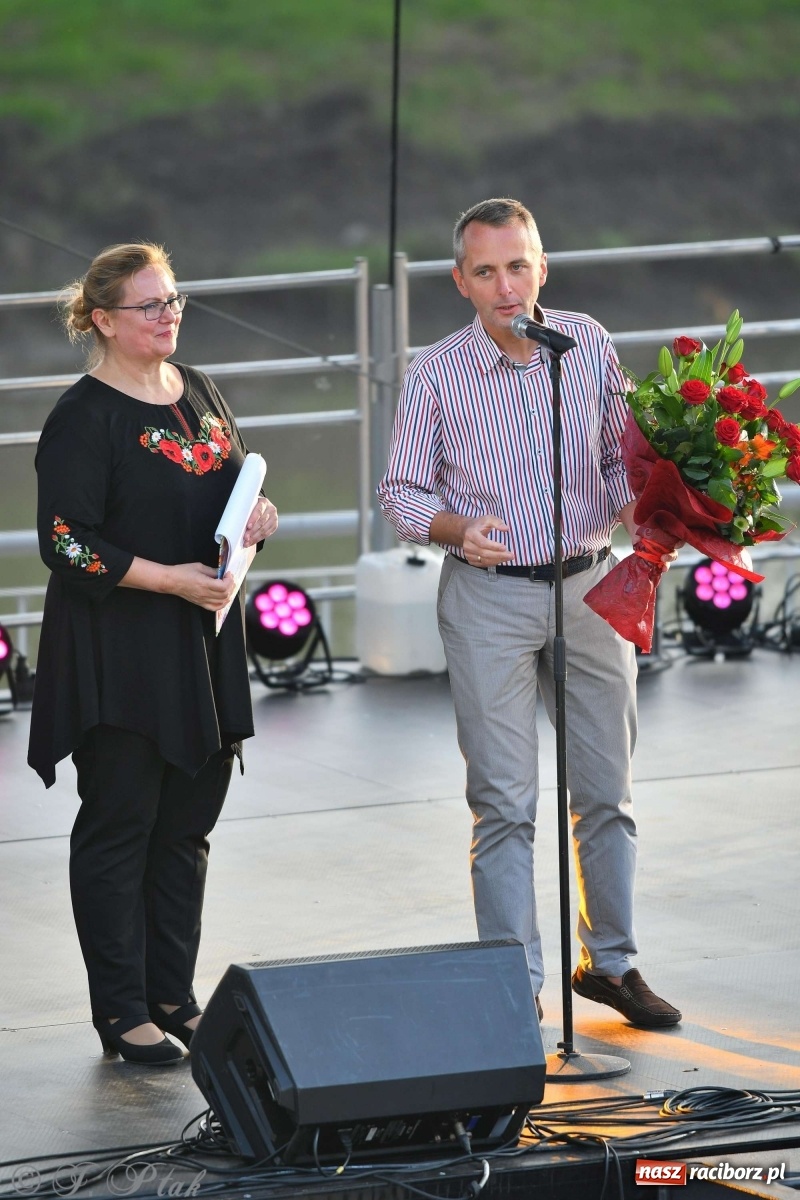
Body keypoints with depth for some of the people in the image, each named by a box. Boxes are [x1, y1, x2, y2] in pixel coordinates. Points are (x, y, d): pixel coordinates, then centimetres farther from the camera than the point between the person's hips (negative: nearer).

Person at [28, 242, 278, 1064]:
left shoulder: (196, 393, 12)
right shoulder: (85, 417, -12)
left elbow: (232, 486, 25)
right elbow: (66, 541, -16)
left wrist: (257, 512, 2)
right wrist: (169, 579, -20)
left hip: (201, 650, 7)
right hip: (116, 652, -7)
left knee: (188, 824, 11)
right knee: (119, 826, -2)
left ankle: (173, 995, 20)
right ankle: (121, 1012, 4)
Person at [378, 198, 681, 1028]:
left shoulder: (589, 345, 2)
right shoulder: (436, 375, -6)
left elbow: (622, 455, 11)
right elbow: (400, 491, 0)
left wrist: (636, 507, -10)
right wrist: (458, 531, -19)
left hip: (590, 585, 3)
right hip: (490, 596, -3)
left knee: (606, 791, 9)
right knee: (504, 804, -3)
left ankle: (611, 961, 23)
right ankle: (515, 983, 3)